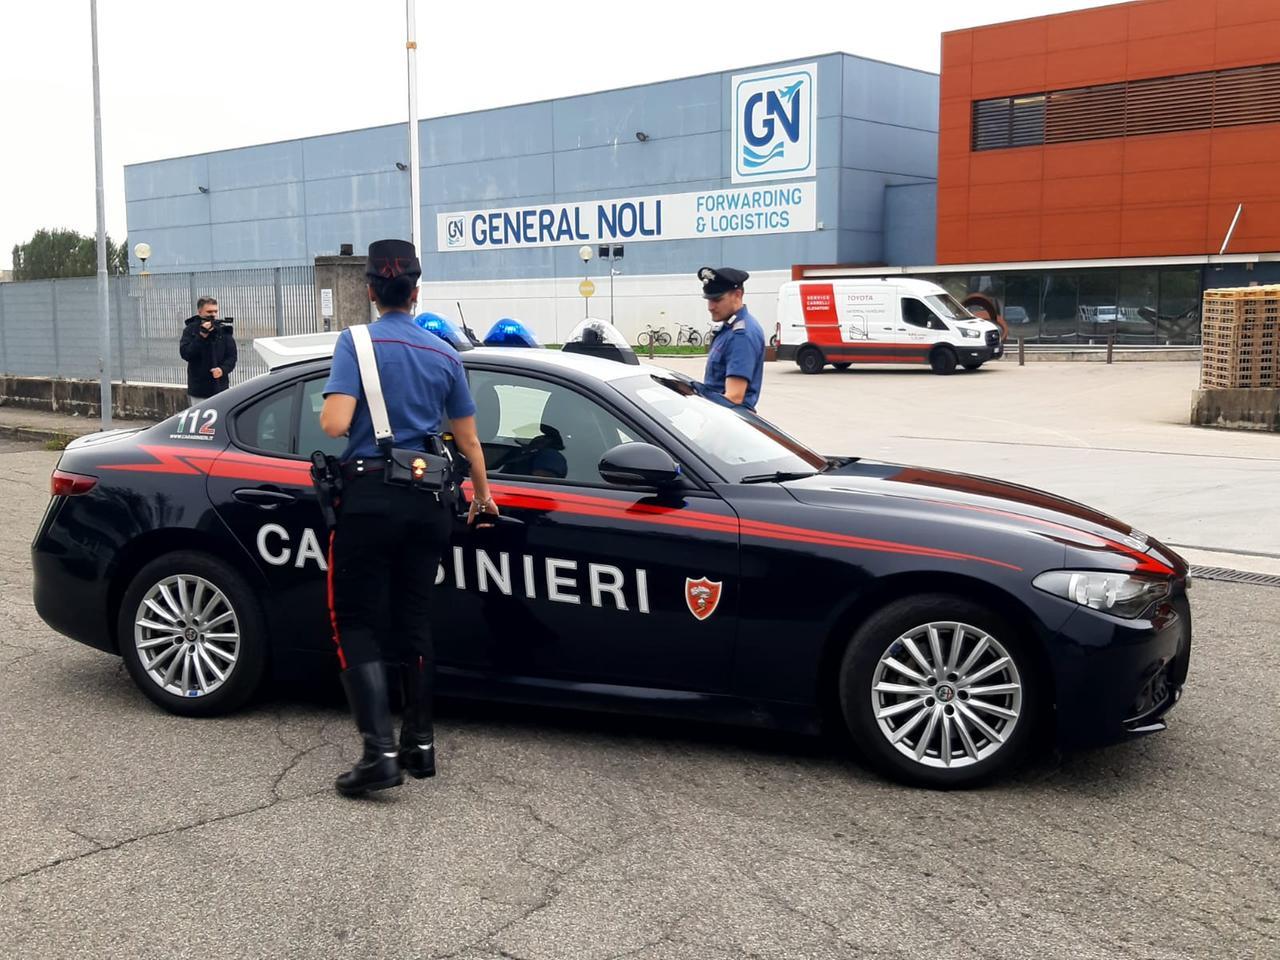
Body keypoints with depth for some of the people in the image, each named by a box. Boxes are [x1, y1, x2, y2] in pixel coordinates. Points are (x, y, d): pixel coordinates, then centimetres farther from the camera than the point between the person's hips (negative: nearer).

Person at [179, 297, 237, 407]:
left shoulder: (223, 330, 4)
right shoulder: (190, 330, 1)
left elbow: (232, 356, 4)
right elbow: (185, 354, -10)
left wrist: (223, 369, -16)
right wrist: (202, 336, -19)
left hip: (220, 388, 1)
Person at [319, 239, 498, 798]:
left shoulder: (358, 342, -8)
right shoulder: (444, 354, 7)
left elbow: (335, 423, -19)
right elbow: (468, 441, 13)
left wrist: (328, 411, 5)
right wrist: (481, 496, 29)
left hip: (370, 495, -4)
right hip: (427, 501, 5)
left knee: (357, 623, 2)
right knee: (412, 621, 15)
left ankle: (379, 752, -8)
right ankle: (420, 743, 21)